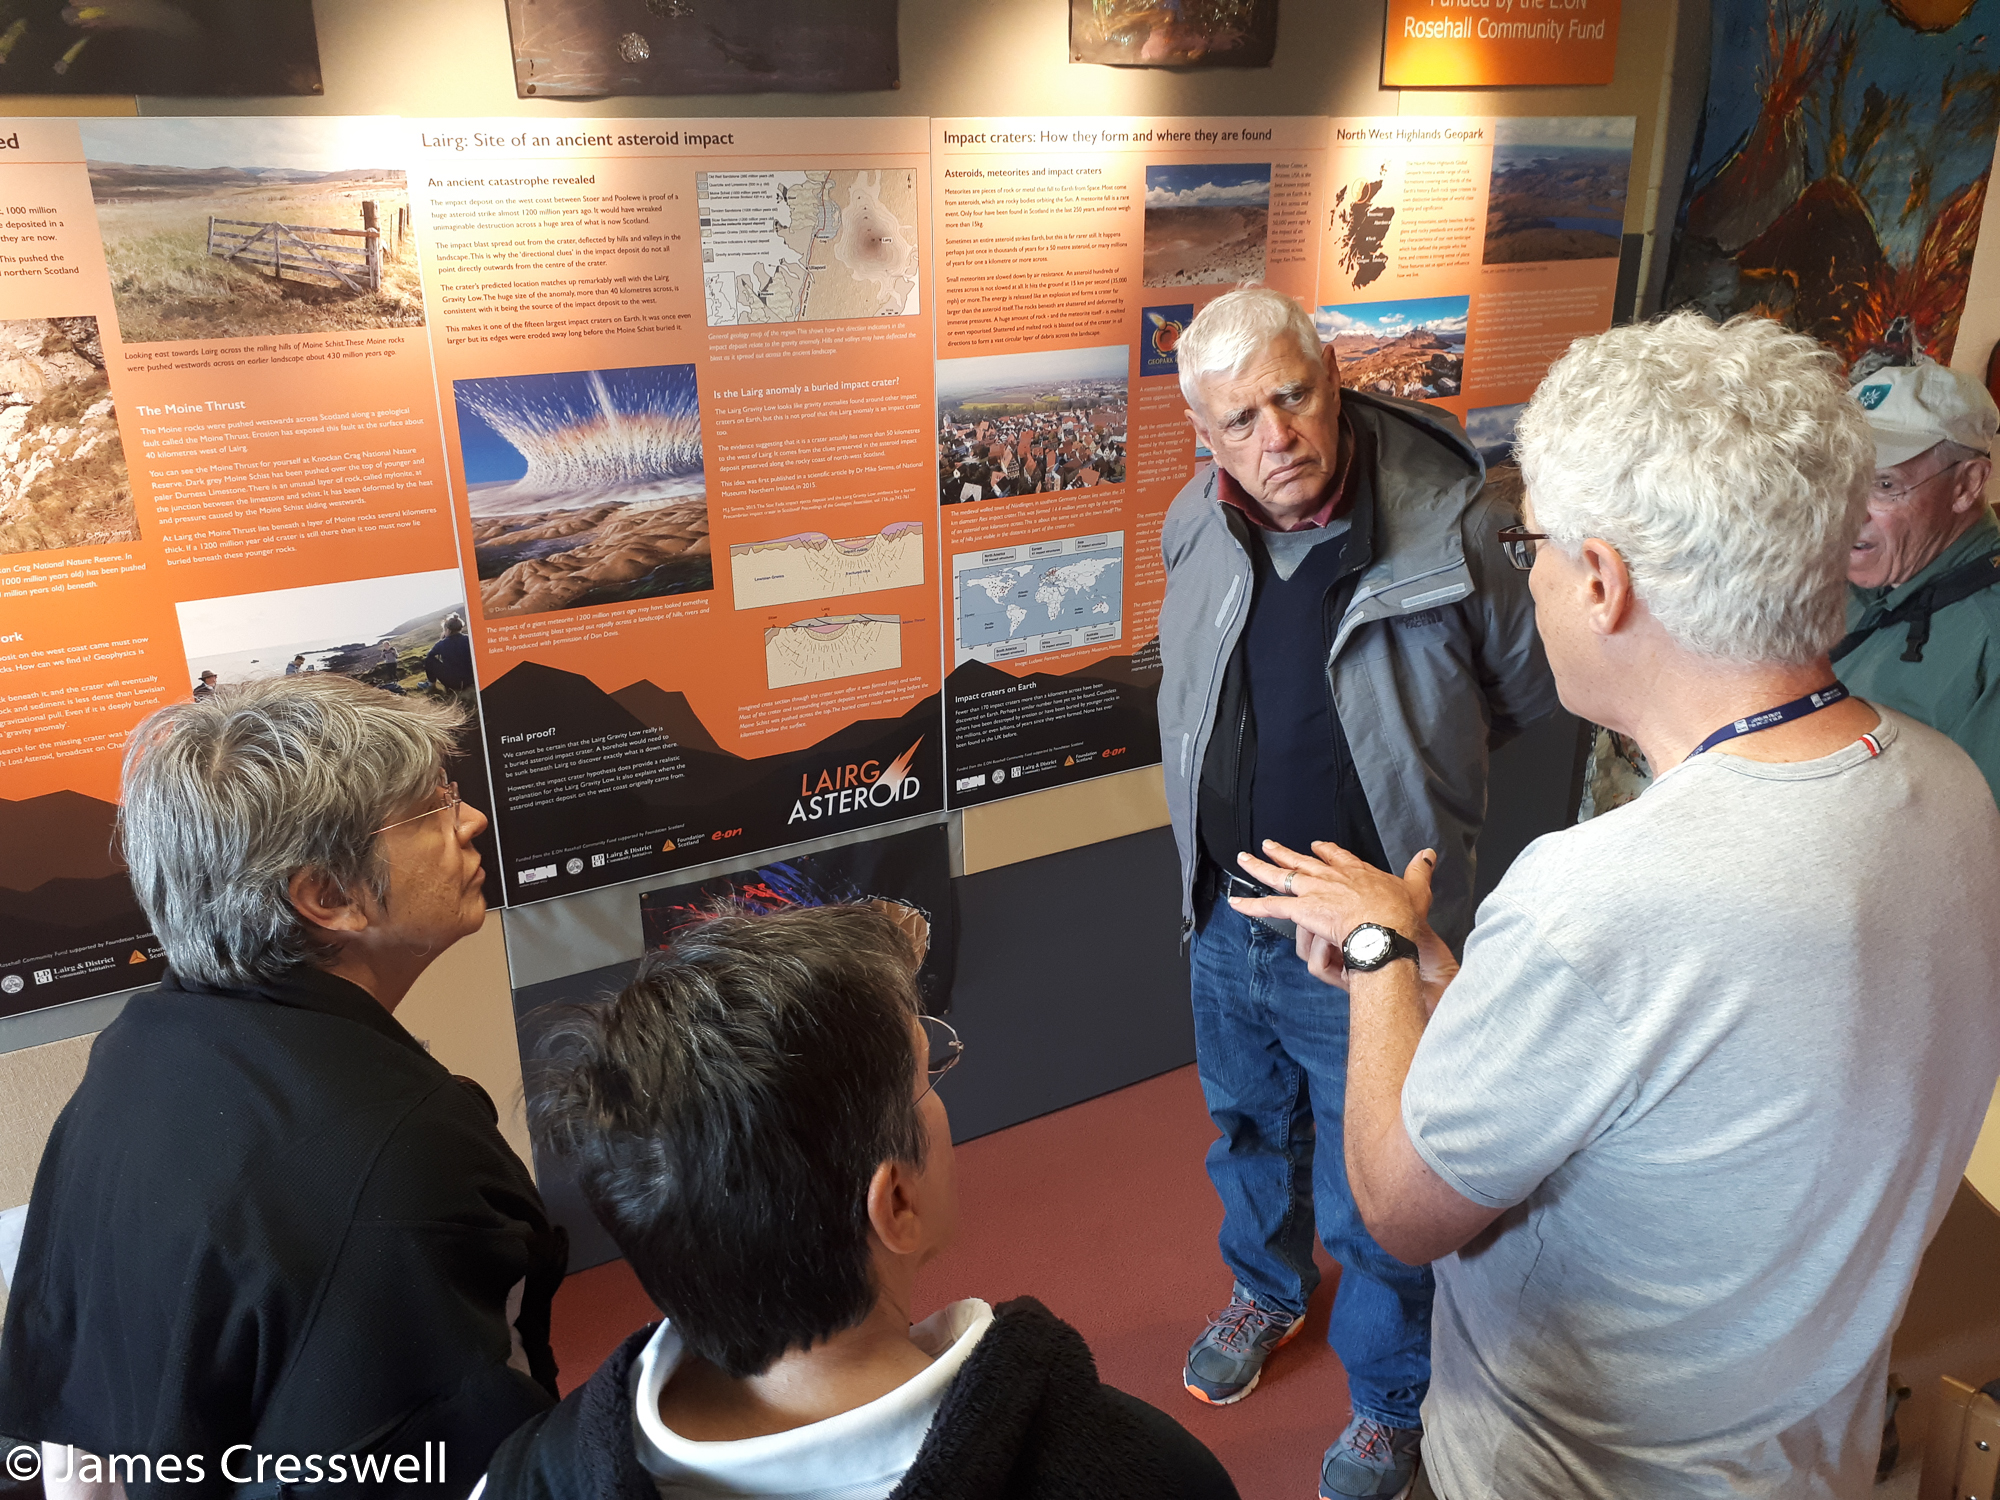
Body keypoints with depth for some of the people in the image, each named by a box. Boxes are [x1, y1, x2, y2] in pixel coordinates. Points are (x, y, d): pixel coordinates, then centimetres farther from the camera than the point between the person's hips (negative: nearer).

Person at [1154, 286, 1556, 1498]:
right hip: (1227, 920, 5)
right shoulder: (1197, 528, -7)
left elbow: (1528, 695, -5)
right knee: (1251, 1130, 28)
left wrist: (1403, 768, 5)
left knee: (1372, 1208, 13)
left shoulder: (1447, 531, -23)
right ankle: (1269, 1289, 58)